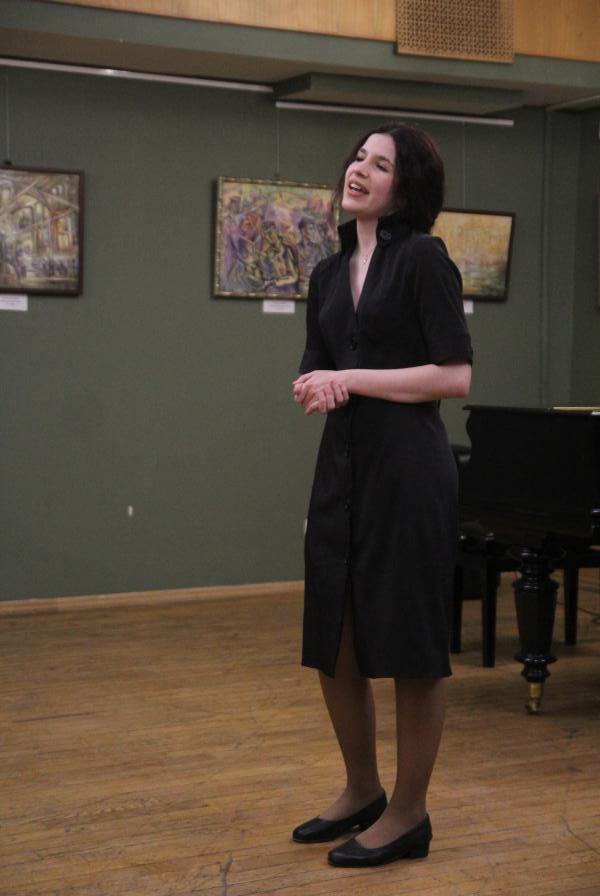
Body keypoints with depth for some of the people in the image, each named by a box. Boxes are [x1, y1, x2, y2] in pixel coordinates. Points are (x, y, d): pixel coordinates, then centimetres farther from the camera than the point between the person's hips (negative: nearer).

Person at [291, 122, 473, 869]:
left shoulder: (423, 257, -7)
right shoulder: (329, 274, 14)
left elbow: (455, 376, -12)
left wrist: (353, 379, -12)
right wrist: (314, 387, -7)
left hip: (407, 465, -7)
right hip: (341, 464, 7)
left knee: (409, 642, 1)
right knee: (333, 640, 12)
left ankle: (408, 815, 16)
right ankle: (361, 793, 31)